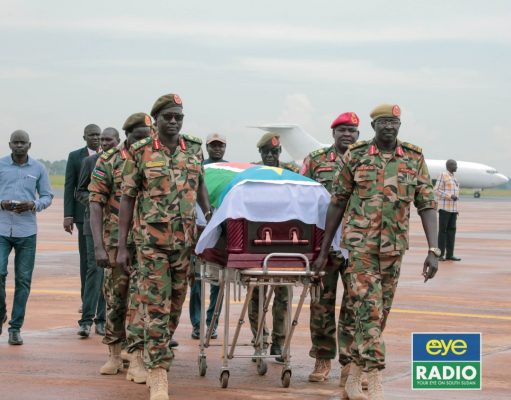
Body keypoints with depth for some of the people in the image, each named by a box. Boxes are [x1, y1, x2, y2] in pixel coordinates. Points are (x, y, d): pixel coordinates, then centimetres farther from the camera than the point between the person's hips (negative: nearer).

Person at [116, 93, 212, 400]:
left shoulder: (194, 149, 6)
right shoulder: (140, 153, -3)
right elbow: (128, 199, -1)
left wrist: (208, 212, 12)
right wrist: (122, 246, -4)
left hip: (185, 239, 4)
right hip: (153, 240, -4)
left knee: (176, 305, 10)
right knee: (157, 306, -7)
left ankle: (154, 355, 29)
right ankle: (159, 374, -5)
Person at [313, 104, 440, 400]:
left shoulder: (414, 159, 1)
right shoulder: (355, 157, -2)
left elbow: (427, 206, 0)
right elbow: (337, 204, 4)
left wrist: (434, 251, -10)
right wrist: (324, 251, 5)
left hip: (394, 248, 3)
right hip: (360, 245, -3)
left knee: (380, 314, 9)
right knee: (369, 312, -12)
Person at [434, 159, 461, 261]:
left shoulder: (452, 178, 19)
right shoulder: (442, 175, -6)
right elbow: (436, 191, -12)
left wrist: (456, 210, 17)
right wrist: (450, 196, -19)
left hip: (452, 207, 8)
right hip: (444, 207, -8)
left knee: (451, 230, 3)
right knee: (443, 230, -7)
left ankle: (449, 254, 4)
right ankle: (440, 254, -3)